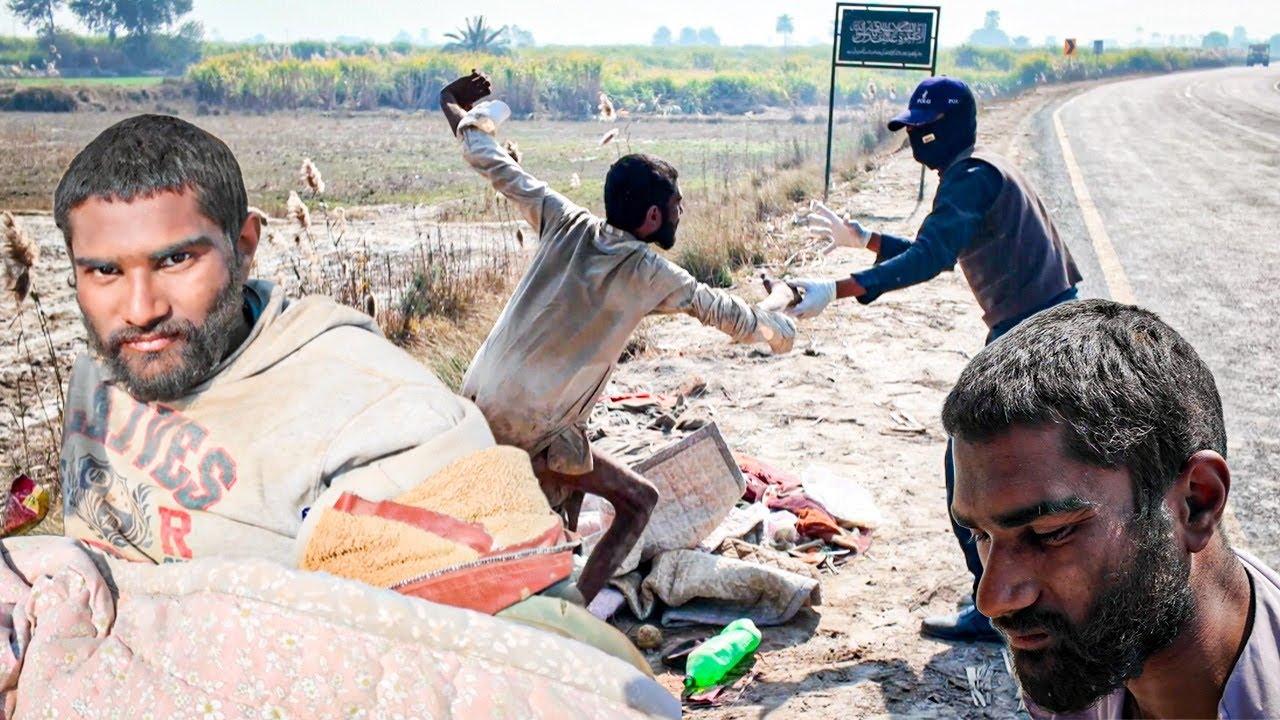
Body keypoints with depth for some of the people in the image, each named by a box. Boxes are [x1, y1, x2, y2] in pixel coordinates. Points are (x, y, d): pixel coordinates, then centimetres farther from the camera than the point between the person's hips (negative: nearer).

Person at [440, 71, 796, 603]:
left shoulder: (569, 225, 3)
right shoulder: (648, 273, -9)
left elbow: (500, 170, 12)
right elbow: (722, 312, 5)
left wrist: (457, 110, 29)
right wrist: (776, 329, 26)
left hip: (475, 404, 7)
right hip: (534, 434, -7)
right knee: (638, 501, 7)